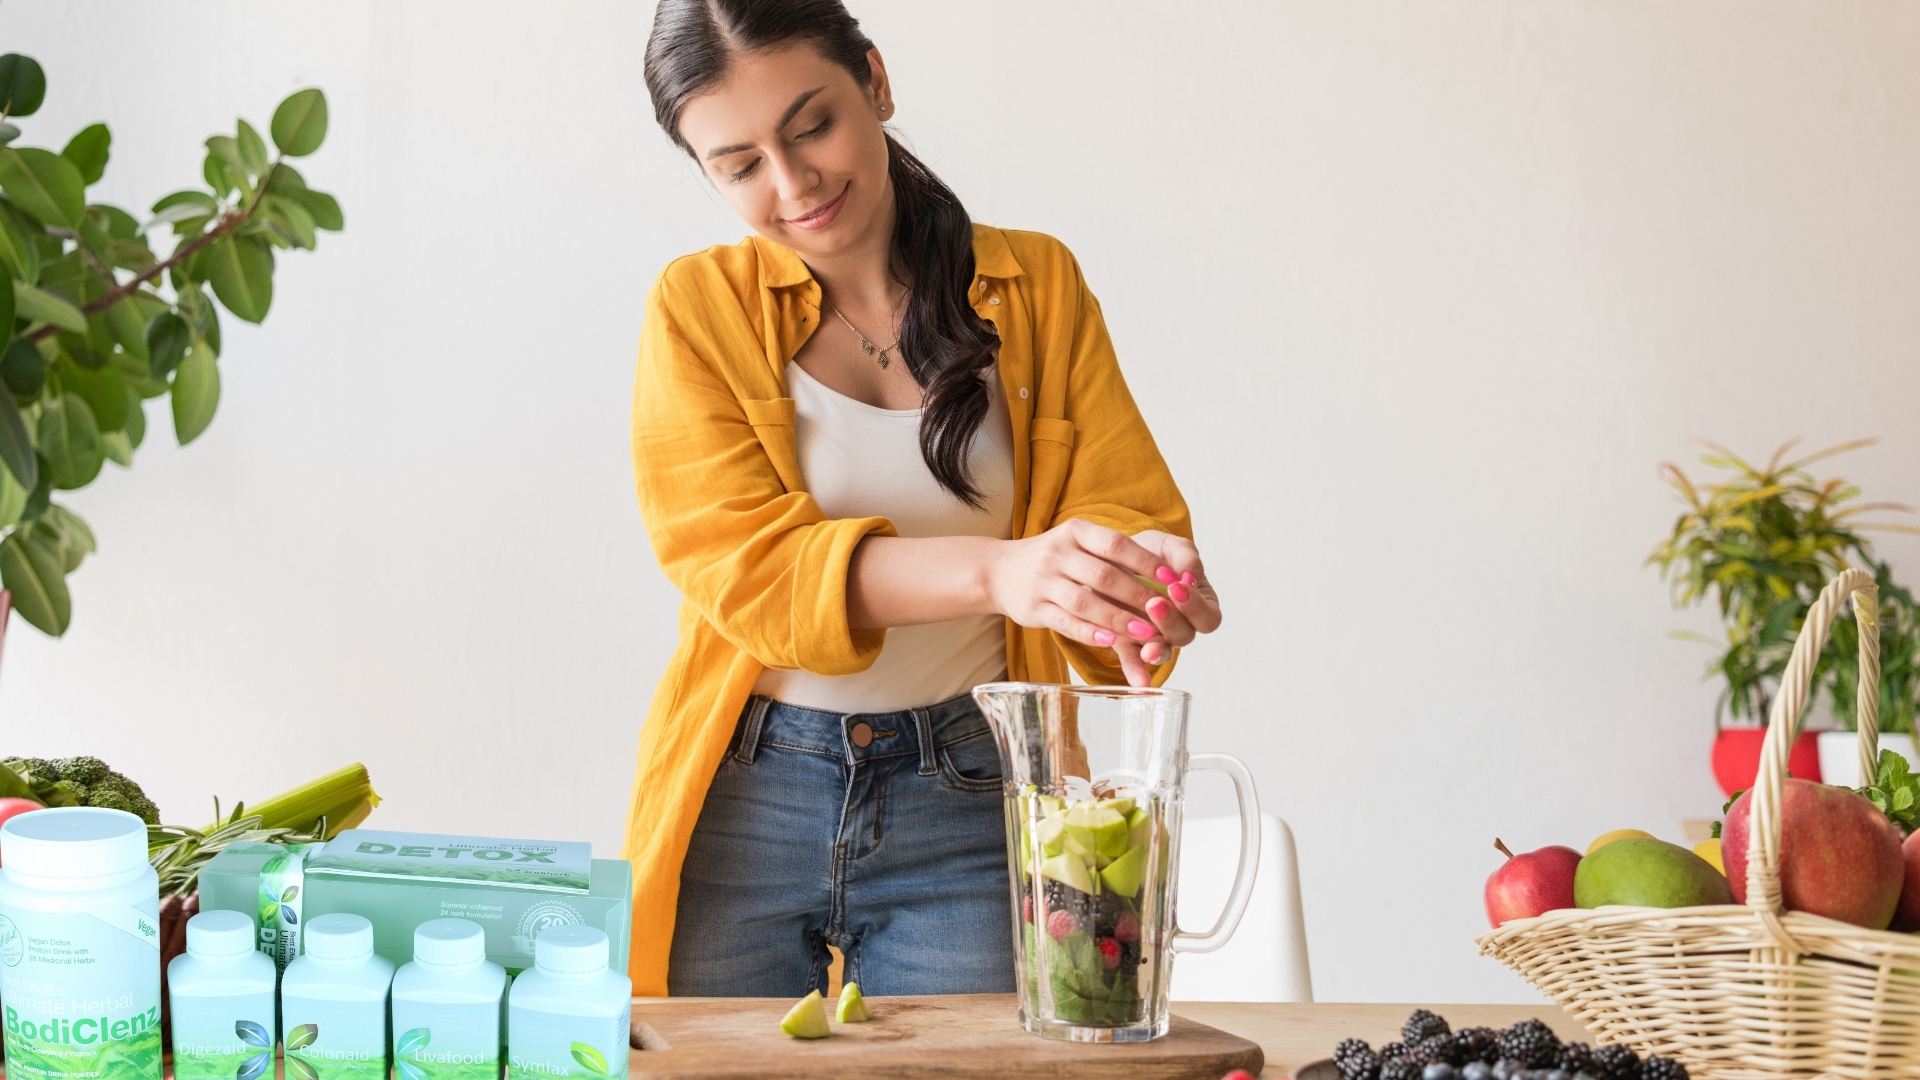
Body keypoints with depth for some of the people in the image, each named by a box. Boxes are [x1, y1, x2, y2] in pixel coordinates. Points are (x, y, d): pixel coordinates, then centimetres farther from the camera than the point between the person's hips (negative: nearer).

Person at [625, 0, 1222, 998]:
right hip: (745, 806, 0)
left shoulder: (1037, 288, 5)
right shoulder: (698, 310, -1)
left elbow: (1133, 514, 0)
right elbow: (741, 563, -14)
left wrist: (1137, 593, -27)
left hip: (967, 806, 1)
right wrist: (994, 569, -31)